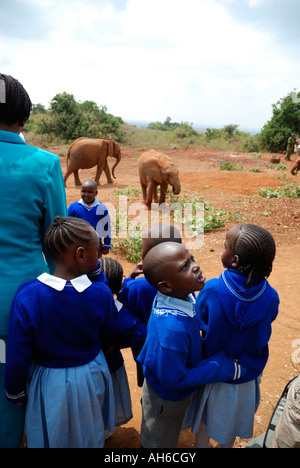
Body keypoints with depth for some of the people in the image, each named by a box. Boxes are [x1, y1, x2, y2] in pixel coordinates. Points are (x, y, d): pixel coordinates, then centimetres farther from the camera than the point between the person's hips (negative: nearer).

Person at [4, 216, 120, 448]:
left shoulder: (27, 296, -25)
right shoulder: (101, 294, -22)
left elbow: (18, 356, -16)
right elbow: (112, 336, -4)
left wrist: (15, 392, 3)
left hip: (49, 384, 0)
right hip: (91, 378, 1)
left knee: (51, 439, 27)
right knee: (89, 439, 28)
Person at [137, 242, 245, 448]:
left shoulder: (183, 294, -20)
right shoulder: (172, 329, -45)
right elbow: (173, 379, -30)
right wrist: (224, 368, -24)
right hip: (167, 400, -6)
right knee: (161, 442, 26)